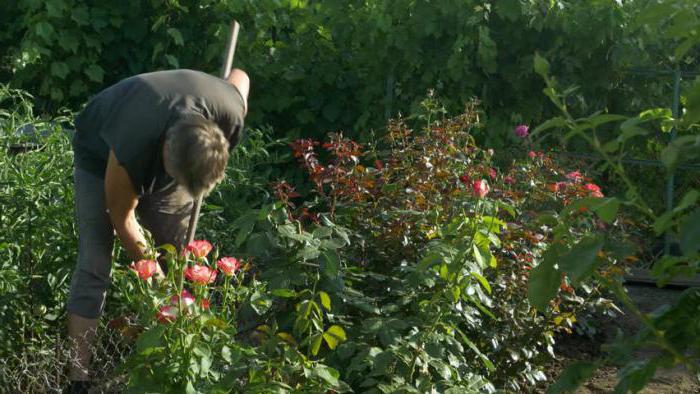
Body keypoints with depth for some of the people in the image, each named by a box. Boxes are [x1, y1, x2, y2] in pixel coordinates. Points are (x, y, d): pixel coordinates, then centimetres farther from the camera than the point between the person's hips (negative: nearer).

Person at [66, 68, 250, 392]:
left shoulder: (231, 116, -34)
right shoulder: (131, 151, -45)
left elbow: (239, 76, -8)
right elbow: (121, 217, -25)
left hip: (163, 151, 4)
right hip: (100, 155, -4)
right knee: (95, 265, -13)